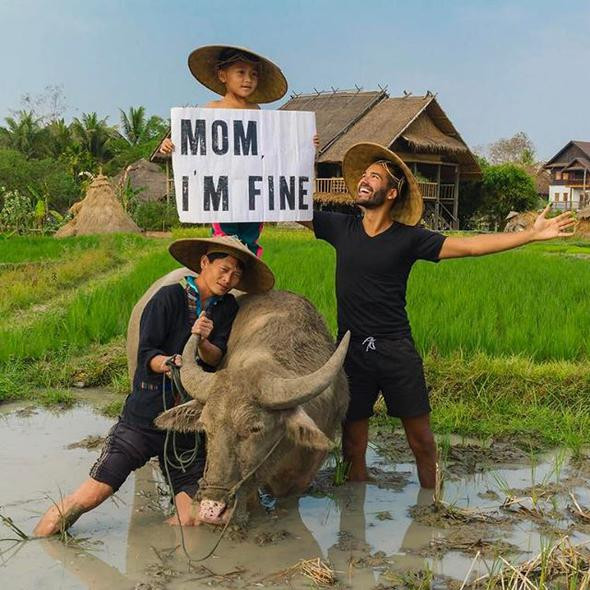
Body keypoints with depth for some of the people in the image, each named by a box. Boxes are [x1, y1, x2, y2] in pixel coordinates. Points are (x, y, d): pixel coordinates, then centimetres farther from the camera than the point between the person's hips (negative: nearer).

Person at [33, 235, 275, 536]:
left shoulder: (226, 308, 8)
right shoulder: (170, 297, -6)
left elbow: (216, 359, -1)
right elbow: (146, 354, -9)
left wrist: (203, 342, -23)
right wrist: (168, 363, -30)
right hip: (144, 417, -4)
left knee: (192, 519, -4)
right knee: (90, 495, -7)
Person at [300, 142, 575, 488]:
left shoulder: (409, 238, -3)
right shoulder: (341, 228, 3)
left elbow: (469, 246, -7)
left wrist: (532, 234, -11)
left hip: (397, 352, -1)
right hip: (352, 352, 2)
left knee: (422, 443, 6)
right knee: (353, 448, 10)